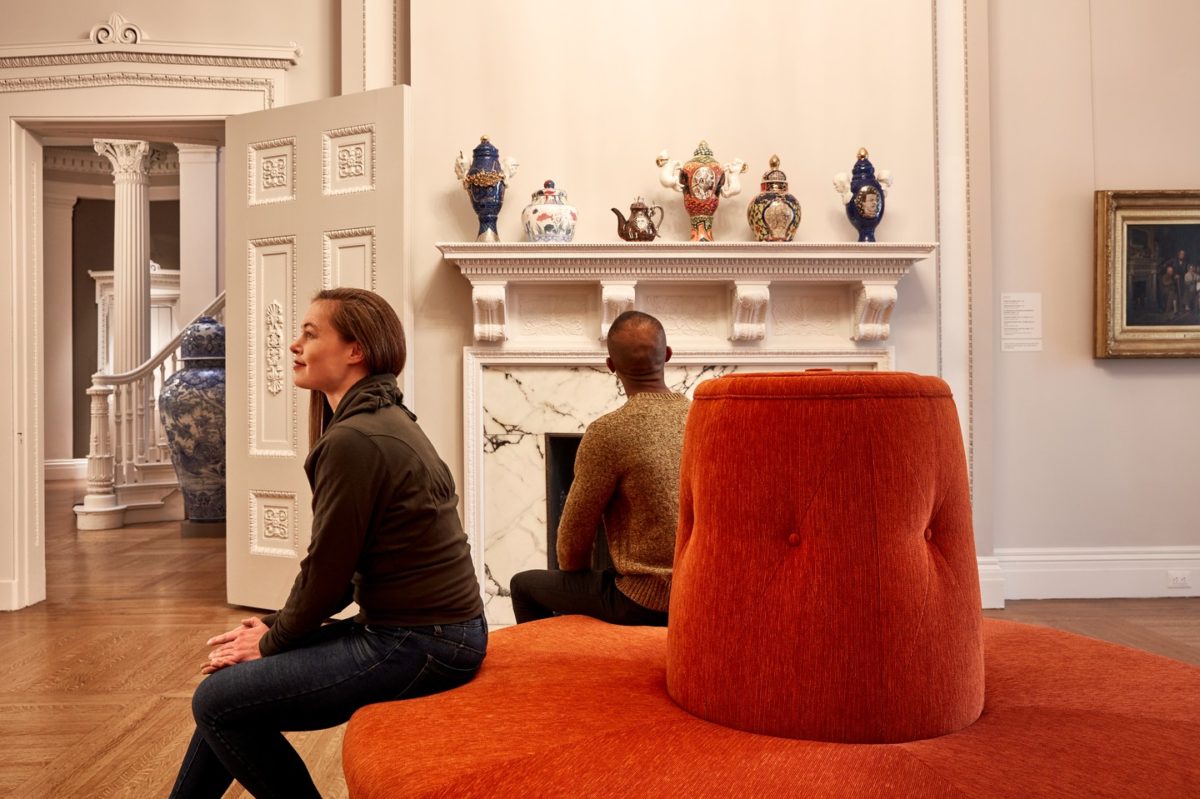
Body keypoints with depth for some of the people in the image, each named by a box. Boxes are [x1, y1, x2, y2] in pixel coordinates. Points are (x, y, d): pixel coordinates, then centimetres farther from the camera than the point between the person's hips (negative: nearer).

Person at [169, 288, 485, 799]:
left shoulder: (354, 439, -20)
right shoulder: (382, 421, 11)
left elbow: (327, 571, -15)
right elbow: (340, 566, 15)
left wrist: (271, 641, 2)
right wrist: (275, 625, 10)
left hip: (419, 646, -10)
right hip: (424, 627, 10)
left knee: (218, 702, -6)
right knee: (232, 677, 17)